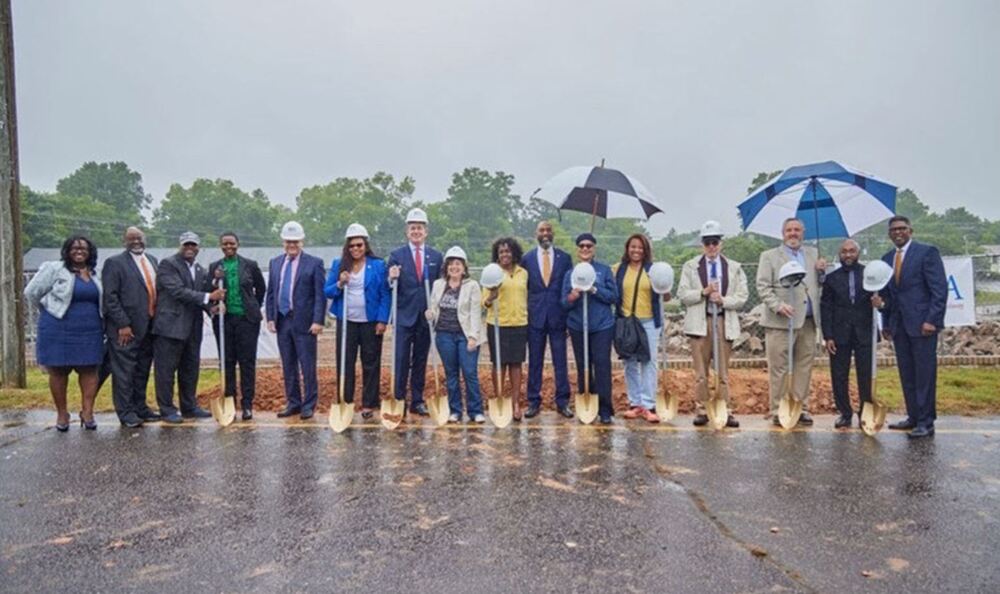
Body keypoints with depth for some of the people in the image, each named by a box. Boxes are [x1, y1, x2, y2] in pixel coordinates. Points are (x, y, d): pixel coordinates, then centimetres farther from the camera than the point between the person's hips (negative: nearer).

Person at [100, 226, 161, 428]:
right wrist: (123, 325, -16)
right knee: (124, 371, 1)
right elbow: (110, 297, -11)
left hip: (149, 326, 6)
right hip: (125, 329, -6)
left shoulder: (152, 261, 14)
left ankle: (140, 407, 27)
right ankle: (126, 412, 10)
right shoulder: (114, 263, -6)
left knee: (143, 370, 15)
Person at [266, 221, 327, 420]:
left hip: (304, 322, -5)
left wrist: (318, 321, -14)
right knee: (288, 366, 11)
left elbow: (320, 295, -7)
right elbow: (270, 293, 14)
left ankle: (309, 405, 10)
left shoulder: (314, 263, -3)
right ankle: (293, 403, 22)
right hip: (282, 321, 5)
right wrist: (270, 318, 5)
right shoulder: (275, 263, 13)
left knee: (307, 366, 0)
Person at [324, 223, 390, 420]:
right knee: (344, 363, 4)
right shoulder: (338, 265, 7)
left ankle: (369, 404, 14)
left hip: (371, 322, -2)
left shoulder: (378, 265, 0)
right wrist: (339, 284, -12)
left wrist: (382, 320, -8)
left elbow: (385, 294, -2)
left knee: (371, 365, 4)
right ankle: (345, 403, 14)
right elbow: (327, 292, 8)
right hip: (346, 322, 2)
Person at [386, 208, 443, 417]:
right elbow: (390, 288, -1)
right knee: (402, 360, -1)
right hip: (404, 316, -2)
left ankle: (417, 401, 19)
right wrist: (392, 279, -23)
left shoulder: (436, 256, 8)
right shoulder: (396, 255, 2)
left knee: (420, 361, 10)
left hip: (426, 317, 2)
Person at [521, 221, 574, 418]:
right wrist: (524, 313, 1)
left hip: (558, 316, 0)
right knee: (534, 362, 6)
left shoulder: (564, 258, 4)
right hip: (535, 317, 0)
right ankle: (533, 401, 15)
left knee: (560, 361, 5)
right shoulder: (527, 258, 4)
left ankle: (562, 402, 14)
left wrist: (569, 313, -1)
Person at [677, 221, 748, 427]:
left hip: (724, 322, 1)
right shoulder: (690, 266, 9)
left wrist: (723, 300, -12)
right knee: (701, 371, 3)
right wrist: (703, 292, -13)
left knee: (723, 371, 3)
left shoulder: (734, 268, 10)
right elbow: (682, 294, 1)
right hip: (699, 322, 0)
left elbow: (742, 297, 4)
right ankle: (701, 409, 10)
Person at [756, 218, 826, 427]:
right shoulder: (769, 256, 4)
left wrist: (822, 271, -1)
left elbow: (820, 284, 21)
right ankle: (778, 411, 6)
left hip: (808, 321, 4)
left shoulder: (813, 254, 18)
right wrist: (778, 305, -19)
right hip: (780, 322, -4)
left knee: (804, 368, 9)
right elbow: (762, 287, -4)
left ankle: (801, 409, 18)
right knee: (778, 370, -1)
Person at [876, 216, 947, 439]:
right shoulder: (886, 259, 14)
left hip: (922, 323, -6)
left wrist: (932, 320, -16)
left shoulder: (927, 252, -3)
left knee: (924, 373, -2)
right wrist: (886, 324, 11)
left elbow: (939, 289, -9)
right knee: (906, 374, 9)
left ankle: (926, 422, 4)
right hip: (898, 325, 6)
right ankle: (913, 417, 17)